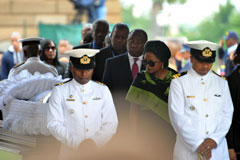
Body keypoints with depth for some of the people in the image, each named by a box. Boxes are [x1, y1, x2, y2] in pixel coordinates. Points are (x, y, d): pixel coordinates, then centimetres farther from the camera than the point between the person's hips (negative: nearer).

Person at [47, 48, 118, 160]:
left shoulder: (103, 90, 10)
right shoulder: (60, 91, 4)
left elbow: (110, 124, 4)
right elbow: (54, 124, -4)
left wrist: (95, 142, -13)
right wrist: (77, 144, -16)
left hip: (98, 150, 1)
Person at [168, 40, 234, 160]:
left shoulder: (222, 83, 10)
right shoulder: (178, 83, -1)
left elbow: (227, 114, 4)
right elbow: (178, 118, -7)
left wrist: (215, 139, -11)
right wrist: (197, 144, -13)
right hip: (188, 150, -2)